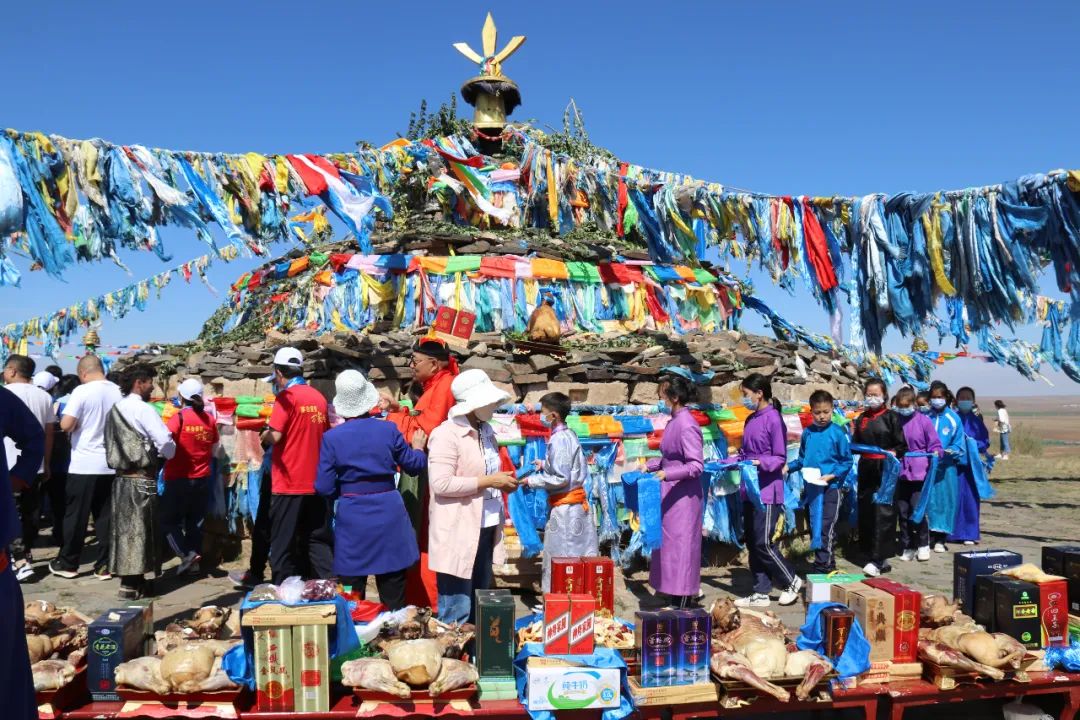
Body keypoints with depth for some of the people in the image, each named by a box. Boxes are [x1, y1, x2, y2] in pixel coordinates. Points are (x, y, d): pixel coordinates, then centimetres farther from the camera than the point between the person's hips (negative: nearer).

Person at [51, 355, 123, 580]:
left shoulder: (82, 391, -11)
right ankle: (104, 566, 10)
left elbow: (66, 425, -17)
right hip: (111, 464, 4)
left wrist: (78, 424, 3)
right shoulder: (118, 392, 4)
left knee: (76, 516, 7)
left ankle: (67, 564, 17)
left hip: (84, 465, -4)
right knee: (105, 516, 8)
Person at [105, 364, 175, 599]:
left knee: (125, 527, 12)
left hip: (121, 476, 8)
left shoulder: (115, 409, 12)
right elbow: (166, 443, -19)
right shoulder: (143, 409, -13)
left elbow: (111, 443, 16)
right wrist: (163, 456, 1)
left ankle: (130, 578, 19)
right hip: (142, 478, -8)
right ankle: (132, 584, 1)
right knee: (139, 529, -2)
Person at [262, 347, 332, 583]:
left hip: (289, 484, -6)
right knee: (319, 541, 10)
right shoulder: (319, 397, 9)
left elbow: (275, 436, -17)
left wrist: (264, 436, 3)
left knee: (283, 545, 4)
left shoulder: (287, 397, -10)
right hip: (316, 482, 6)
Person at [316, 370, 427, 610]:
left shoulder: (332, 437, -8)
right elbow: (414, 465, 8)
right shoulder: (388, 429, -5)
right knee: (393, 595, 12)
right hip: (388, 514, 1)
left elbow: (324, 488, -6)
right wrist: (418, 448, 28)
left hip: (352, 519, -1)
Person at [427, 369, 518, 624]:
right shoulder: (446, 435, -15)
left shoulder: (485, 431, 11)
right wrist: (488, 481, -20)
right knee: (456, 613, -1)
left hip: (485, 529, 9)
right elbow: (441, 483, -22)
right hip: (458, 533, -8)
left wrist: (502, 481, 3)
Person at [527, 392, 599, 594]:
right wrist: (545, 464, 18)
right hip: (577, 501, 9)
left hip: (564, 506, -9)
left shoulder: (558, 440, -18)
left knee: (557, 556, -1)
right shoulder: (570, 434, 9)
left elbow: (560, 479, -20)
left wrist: (533, 481, -10)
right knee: (579, 554, 13)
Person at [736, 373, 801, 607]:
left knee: (763, 543, -5)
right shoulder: (751, 420, 11)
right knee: (752, 542, 10)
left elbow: (780, 458, -11)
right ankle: (760, 593, 18)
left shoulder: (773, 419, -12)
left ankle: (792, 581, 16)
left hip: (768, 491, -8)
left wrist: (759, 463, -27)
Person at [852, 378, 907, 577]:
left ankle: (878, 560, -9)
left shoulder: (891, 417, -1)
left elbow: (903, 445, -3)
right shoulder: (861, 419, 13)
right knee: (866, 512, 5)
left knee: (883, 513, -9)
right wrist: (852, 441, -2)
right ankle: (879, 557, 17)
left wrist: (893, 453, -21)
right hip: (865, 469, 5)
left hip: (885, 470, -5)